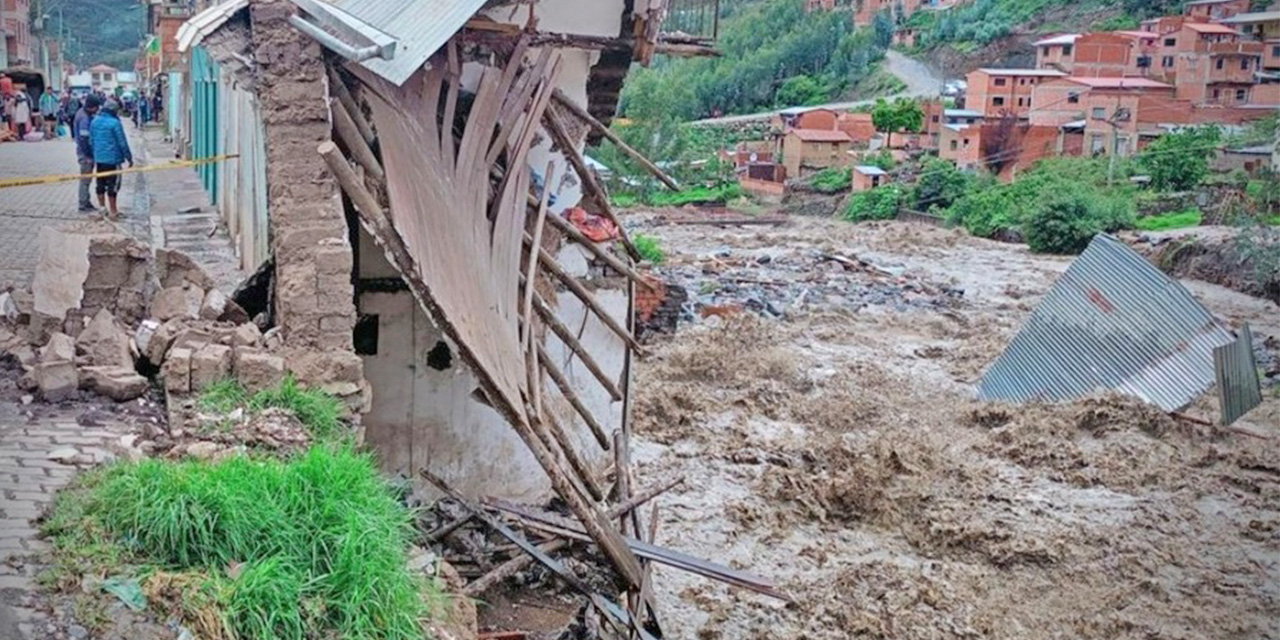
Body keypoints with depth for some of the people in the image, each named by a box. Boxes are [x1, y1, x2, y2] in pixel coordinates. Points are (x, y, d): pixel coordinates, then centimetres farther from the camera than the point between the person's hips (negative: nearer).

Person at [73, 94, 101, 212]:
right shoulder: (84, 118, -22)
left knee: (86, 178, 18)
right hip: (85, 153, -10)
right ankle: (83, 204, 7)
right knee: (85, 179, -1)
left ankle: (86, 202, 27)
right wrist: (88, 155, -19)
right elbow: (83, 138, -23)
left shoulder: (83, 113, 8)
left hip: (87, 151, 10)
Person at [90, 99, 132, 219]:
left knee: (100, 184, 16)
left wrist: (94, 157, 21)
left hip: (98, 159, 7)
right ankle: (113, 211, 4)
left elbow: (91, 140, 12)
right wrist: (129, 157, -3)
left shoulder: (94, 122, 5)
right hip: (112, 159, -7)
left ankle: (101, 207, 23)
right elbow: (122, 143, -12)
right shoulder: (115, 123, -16)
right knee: (113, 185, 0)